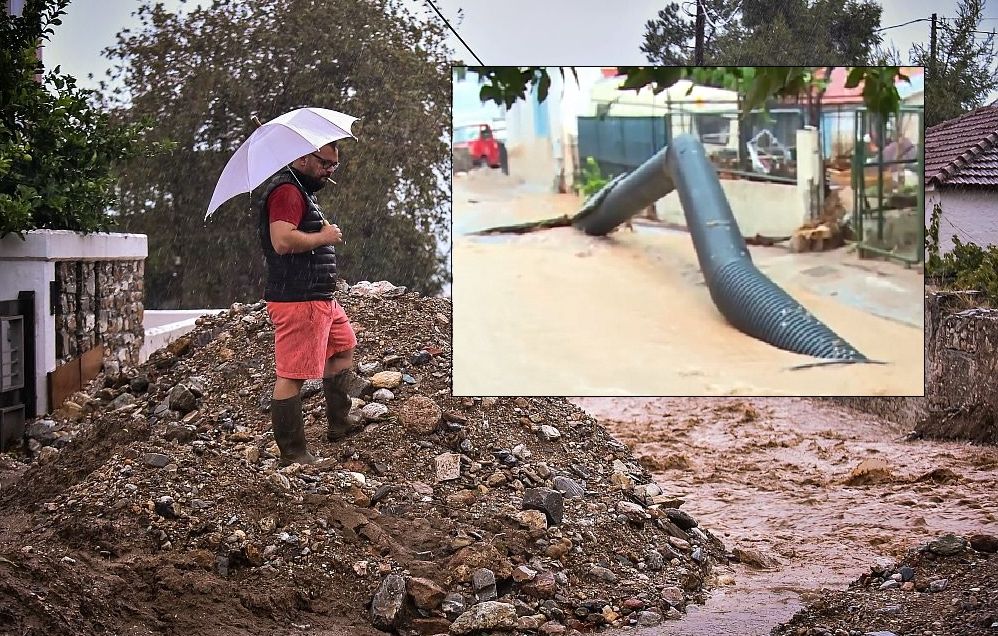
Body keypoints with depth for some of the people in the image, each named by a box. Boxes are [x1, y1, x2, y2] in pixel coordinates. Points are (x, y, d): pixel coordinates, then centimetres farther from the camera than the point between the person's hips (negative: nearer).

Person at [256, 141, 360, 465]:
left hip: (321, 299, 11)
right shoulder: (286, 191, -16)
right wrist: (324, 236, -16)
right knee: (292, 376, -6)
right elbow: (282, 241, -29)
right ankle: (292, 454, -3)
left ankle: (339, 423, 34)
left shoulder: (303, 192, 18)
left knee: (343, 348, 25)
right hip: (298, 302, -11)